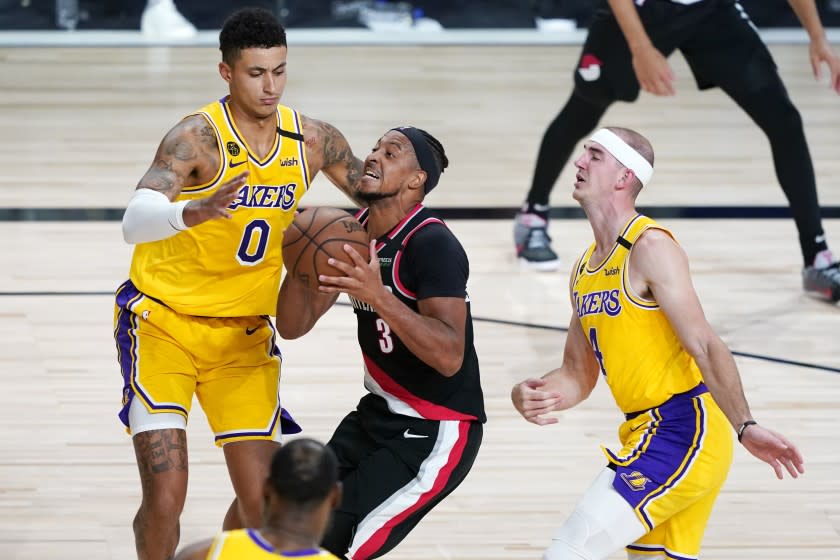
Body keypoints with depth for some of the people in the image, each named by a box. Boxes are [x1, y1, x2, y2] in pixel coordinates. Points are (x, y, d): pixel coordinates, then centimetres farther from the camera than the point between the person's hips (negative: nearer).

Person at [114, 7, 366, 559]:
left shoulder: (313, 140, -4)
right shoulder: (198, 137, -21)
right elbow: (135, 221, -37)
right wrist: (193, 212, -58)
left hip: (244, 333, 5)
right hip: (163, 322, -5)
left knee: (261, 498, 0)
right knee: (165, 497, -15)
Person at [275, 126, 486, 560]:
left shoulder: (432, 245, -20)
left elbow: (450, 357, -29)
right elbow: (293, 327, 3)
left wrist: (379, 297, -39)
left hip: (438, 431, -8)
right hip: (380, 412, 8)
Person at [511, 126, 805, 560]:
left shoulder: (651, 248, -12)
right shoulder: (584, 269, 15)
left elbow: (705, 347, -18)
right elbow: (577, 377, 18)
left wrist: (745, 427, -24)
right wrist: (530, 395, -2)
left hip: (681, 431, -9)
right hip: (645, 434, 9)